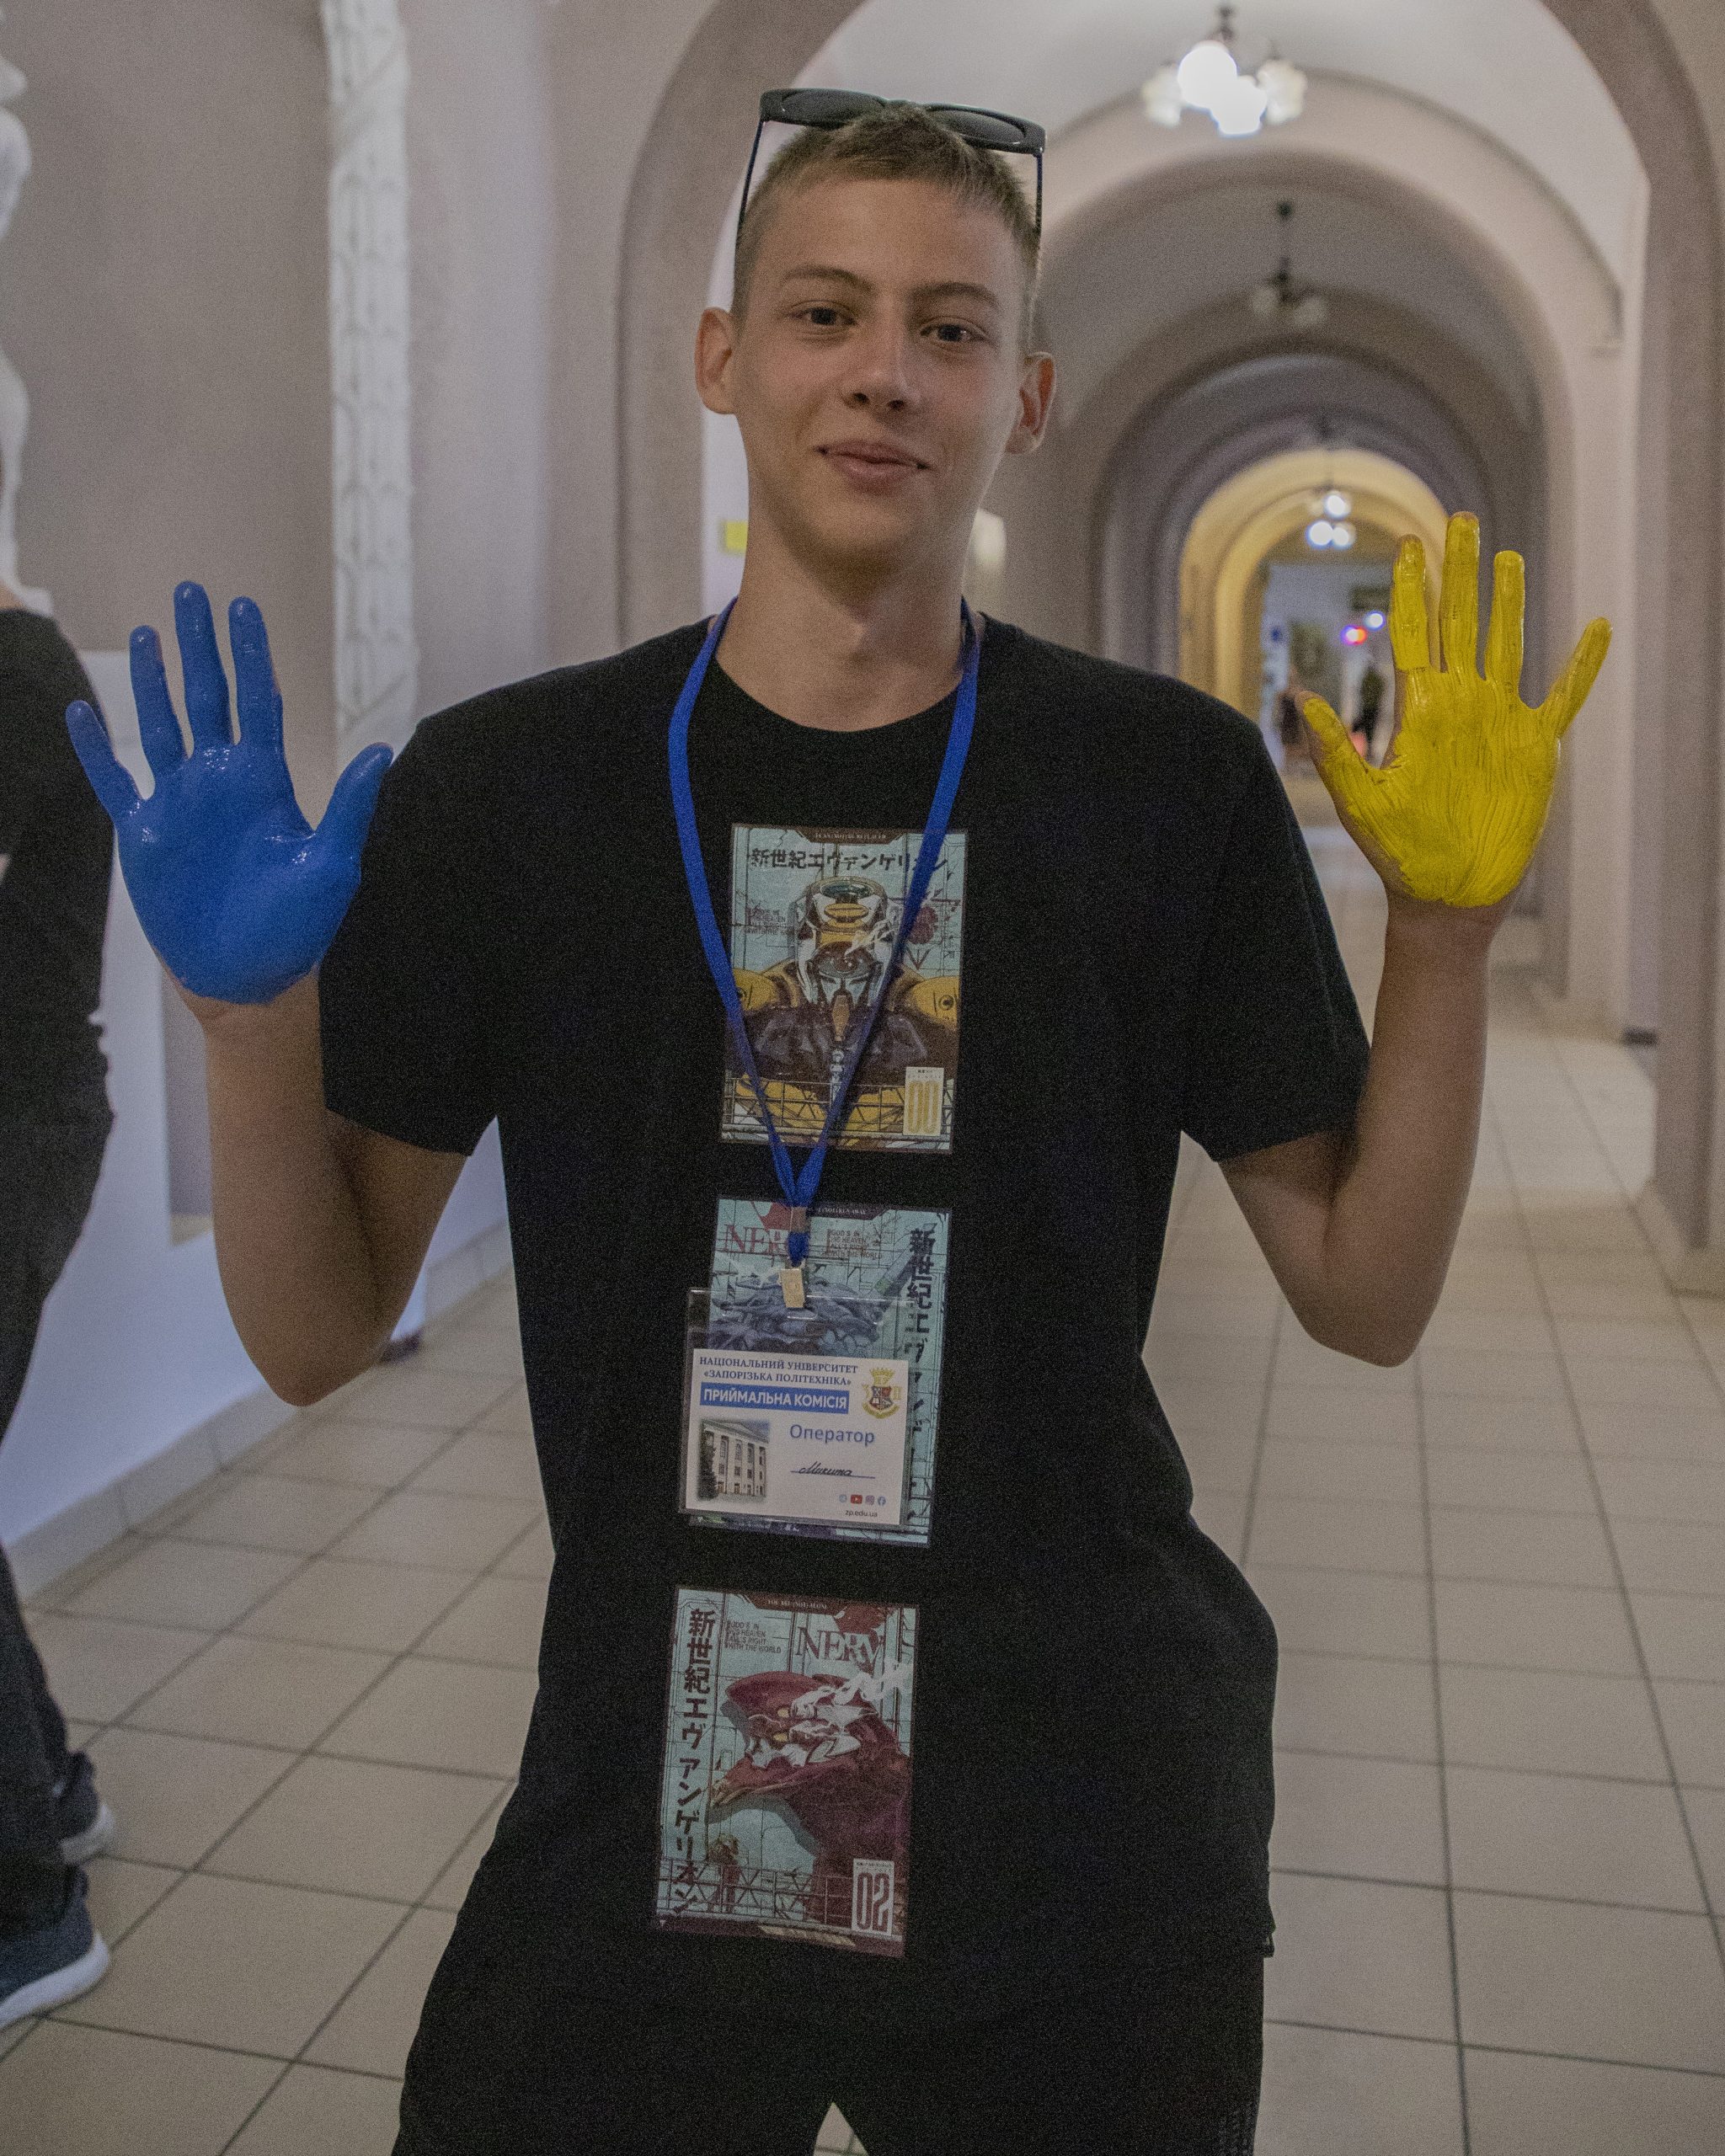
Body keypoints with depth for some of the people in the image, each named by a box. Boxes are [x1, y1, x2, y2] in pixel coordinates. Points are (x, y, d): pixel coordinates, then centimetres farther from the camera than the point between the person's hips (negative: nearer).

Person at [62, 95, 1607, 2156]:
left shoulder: (1170, 781, -5)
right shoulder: (502, 787, -5)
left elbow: (1365, 1295, -2)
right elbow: (319, 1338, -2)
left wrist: (1443, 923, -14)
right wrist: (247, 1007, -18)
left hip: (1089, 1835, 1)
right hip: (638, 1818, 1)